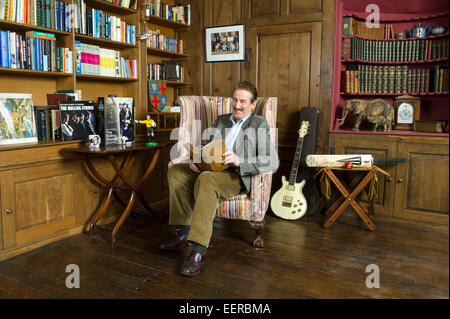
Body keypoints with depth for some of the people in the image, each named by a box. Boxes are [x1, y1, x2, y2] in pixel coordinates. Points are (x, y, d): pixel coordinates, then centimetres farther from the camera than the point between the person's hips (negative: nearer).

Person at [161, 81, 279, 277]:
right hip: (212, 170, 7)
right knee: (175, 171, -11)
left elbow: (273, 162, -12)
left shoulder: (259, 125, 0)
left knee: (206, 179, -36)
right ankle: (183, 232, -8)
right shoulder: (221, 120, 21)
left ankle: (198, 252, -38)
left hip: (238, 176, -7)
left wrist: (239, 160, -26)